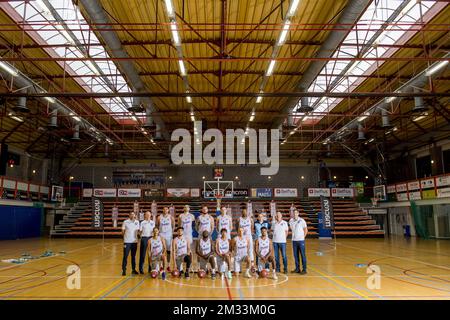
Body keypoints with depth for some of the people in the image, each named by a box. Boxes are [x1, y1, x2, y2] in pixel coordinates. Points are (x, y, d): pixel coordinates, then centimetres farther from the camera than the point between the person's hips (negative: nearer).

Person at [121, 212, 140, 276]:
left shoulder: (137, 222, 6)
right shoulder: (125, 222, -3)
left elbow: (138, 230, 12)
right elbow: (123, 231, 2)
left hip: (134, 241, 3)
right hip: (127, 241, -3)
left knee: (133, 256, 11)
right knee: (125, 256, -3)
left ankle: (133, 269, 19)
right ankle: (124, 270, 5)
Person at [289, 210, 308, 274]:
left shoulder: (302, 221, -7)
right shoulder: (291, 221, 4)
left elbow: (306, 230, 0)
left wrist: (303, 237, -3)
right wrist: (294, 236, 11)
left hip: (301, 240, -4)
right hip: (294, 240, 4)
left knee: (303, 255, 0)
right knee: (295, 255, 9)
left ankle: (304, 269, 7)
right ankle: (297, 268, 19)